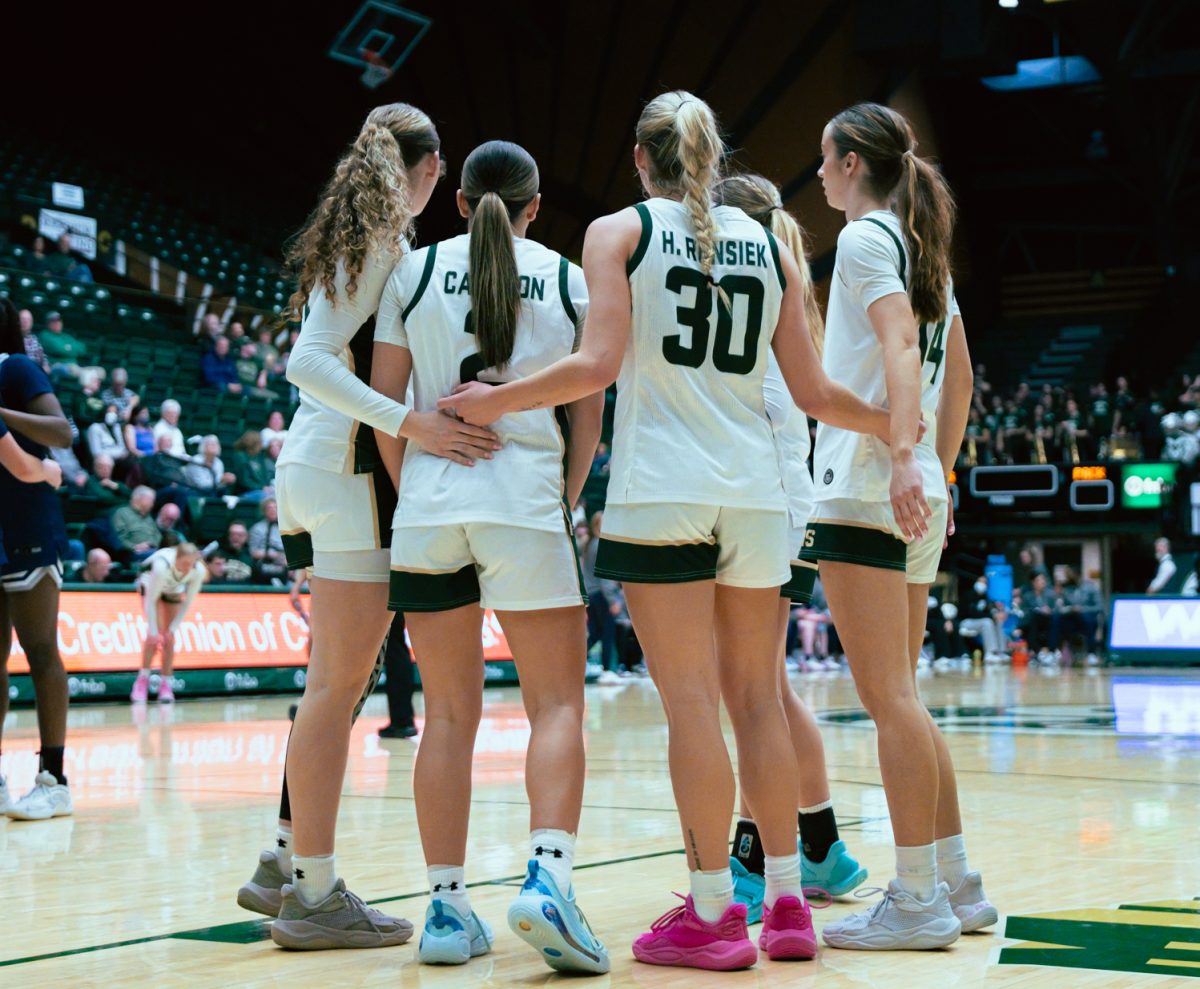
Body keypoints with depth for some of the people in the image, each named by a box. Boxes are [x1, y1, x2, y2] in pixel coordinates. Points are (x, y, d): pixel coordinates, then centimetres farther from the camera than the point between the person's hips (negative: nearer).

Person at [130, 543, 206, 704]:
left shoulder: (199, 571, -32)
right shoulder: (162, 566, -43)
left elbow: (187, 603, -20)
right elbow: (151, 601, -34)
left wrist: (173, 628, -21)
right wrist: (153, 631, -35)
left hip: (174, 590, 3)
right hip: (150, 583, -3)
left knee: (169, 638, -5)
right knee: (155, 635, -18)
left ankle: (165, 685, 3)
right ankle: (142, 681, -8)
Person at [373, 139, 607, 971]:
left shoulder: (416, 271, 7)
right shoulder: (569, 278, 6)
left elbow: (384, 402, 6)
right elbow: (589, 412, 6)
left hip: (429, 506, 2)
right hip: (528, 506, -2)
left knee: (449, 714, 7)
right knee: (557, 705, 2)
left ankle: (447, 907, 5)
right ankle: (549, 877, -17)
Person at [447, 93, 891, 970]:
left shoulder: (620, 232, 2)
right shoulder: (768, 243, 12)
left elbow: (597, 366, -10)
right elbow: (813, 394, 10)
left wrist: (496, 402, 2)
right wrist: (903, 427, 26)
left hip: (660, 490, -4)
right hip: (755, 493, 4)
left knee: (692, 700, -4)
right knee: (757, 697, 10)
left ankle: (712, 912, -1)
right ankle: (788, 902, 14)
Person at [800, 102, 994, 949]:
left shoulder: (866, 236, -5)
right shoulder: (923, 247, 20)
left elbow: (901, 345, -21)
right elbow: (959, 375, 22)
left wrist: (902, 457, -32)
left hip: (866, 489, -9)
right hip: (916, 493, 9)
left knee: (888, 697, -8)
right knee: (900, 696, 13)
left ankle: (916, 900, -6)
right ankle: (956, 885, 16)